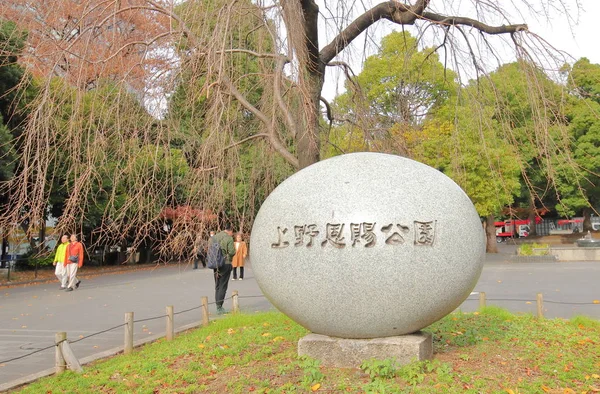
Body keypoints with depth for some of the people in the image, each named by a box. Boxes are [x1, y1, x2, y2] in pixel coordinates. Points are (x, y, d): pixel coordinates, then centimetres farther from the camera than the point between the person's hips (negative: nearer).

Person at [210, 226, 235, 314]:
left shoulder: (214, 237, 10)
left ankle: (218, 306, 16)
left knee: (217, 286, 14)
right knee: (223, 286, -2)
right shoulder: (229, 238, -10)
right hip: (226, 264, -6)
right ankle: (219, 307, -5)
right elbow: (232, 252, -14)